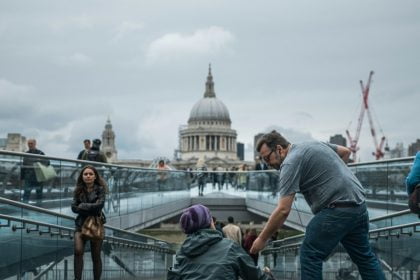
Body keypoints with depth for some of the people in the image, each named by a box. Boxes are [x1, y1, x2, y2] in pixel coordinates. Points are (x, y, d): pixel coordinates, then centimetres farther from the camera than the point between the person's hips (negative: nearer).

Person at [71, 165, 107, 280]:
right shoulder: (78, 190, 7)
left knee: (96, 256, 5)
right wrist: (91, 210, -12)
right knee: (78, 251, -20)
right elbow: (74, 207, -3)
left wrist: (83, 206, -9)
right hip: (81, 224, 1)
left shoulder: (100, 189, -1)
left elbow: (99, 205, -15)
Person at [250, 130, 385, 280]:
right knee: (364, 256, 18)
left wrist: (262, 239, -7)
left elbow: (283, 210, -15)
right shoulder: (313, 144, 16)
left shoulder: (291, 163, -10)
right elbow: (345, 151, 26)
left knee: (310, 255, -1)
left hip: (338, 210, -9)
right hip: (358, 205, 9)